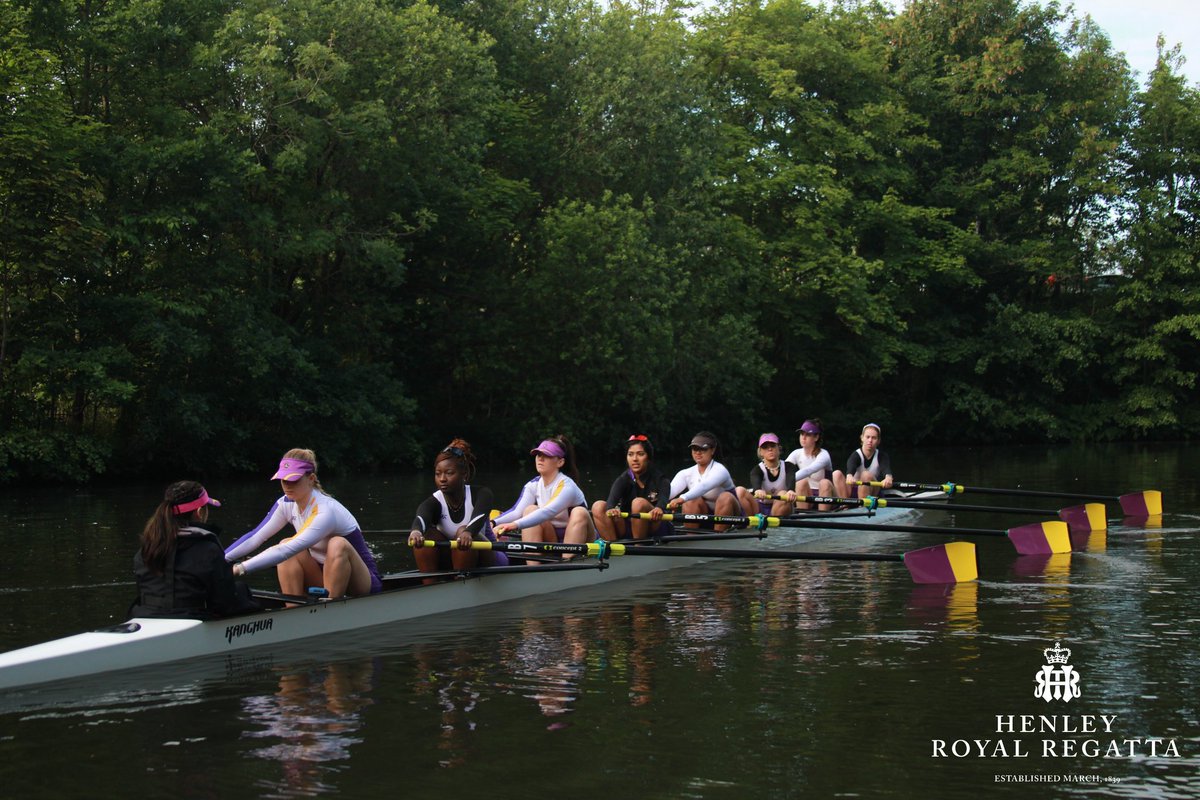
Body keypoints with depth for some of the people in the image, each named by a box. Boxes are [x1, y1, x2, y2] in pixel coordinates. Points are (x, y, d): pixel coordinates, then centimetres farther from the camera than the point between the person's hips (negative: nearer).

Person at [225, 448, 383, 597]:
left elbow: (291, 550, -39)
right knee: (286, 545, -13)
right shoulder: (287, 504, -4)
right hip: (326, 576, 7)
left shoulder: (326, 511, -28)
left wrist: (240, 568, -45)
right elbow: (255, 537, -6)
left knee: (338, 544, -34)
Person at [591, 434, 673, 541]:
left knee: (639, 503, -31)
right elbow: (612, 497, -24)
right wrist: (610, 509, -50)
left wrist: (659, 508, -56)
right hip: (626, 530, 3)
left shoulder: (659, 479, -6)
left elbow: (663, 498, -29)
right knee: (598, 506, -18)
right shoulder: (623, 479, -2)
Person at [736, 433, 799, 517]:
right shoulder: (757, 470, -5)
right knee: (740, 490, -23)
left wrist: (791, 491, -51)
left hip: (781, 509, -1)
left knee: (783, 494, -33)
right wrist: (757, 490, -56)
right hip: (760, 508, 1)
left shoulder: (788, 467, -1)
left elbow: (791, 480, -24)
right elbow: (755, 482, -29)